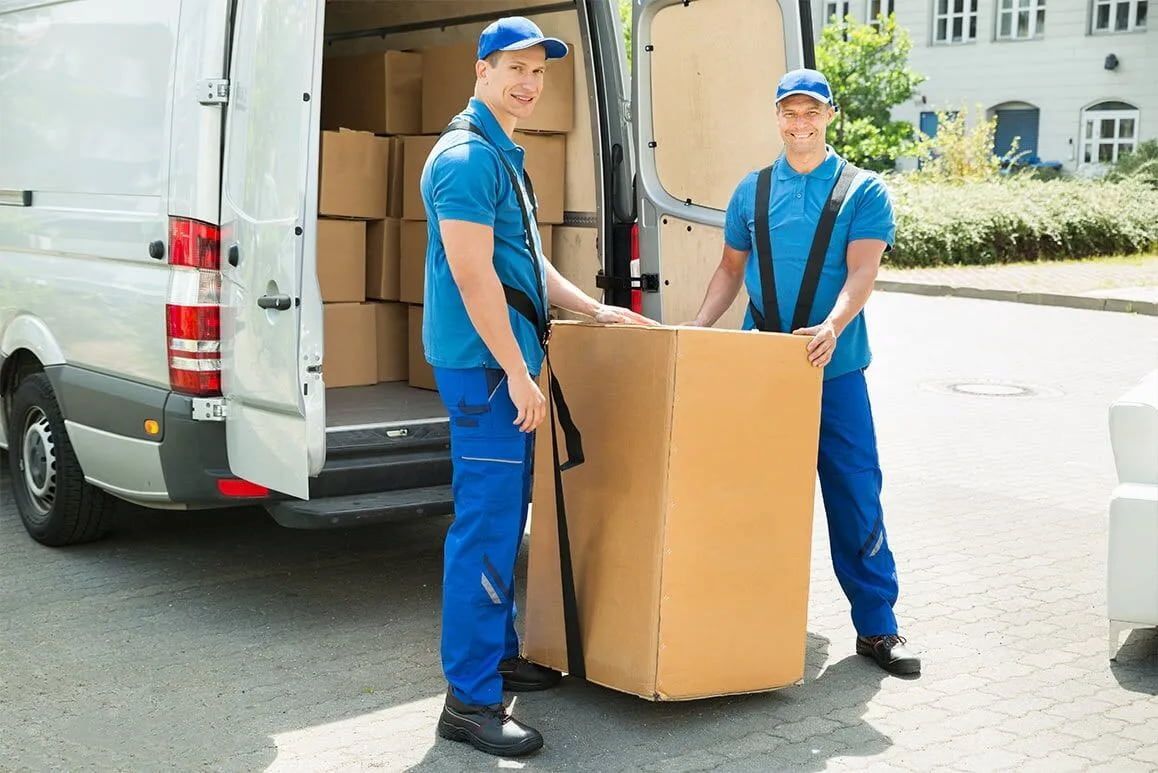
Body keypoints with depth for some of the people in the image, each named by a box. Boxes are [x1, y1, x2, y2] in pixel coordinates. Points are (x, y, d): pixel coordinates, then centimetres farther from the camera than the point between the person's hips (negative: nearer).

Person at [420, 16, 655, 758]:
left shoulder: (505, 155, 17)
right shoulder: (467, 157, -15)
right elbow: (473, 276, -21)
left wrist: (594, 310, 24)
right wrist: (518, 374, -20)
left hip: (505, 359, 10)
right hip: (485, 362, -10)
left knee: (504, 518, 17)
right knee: (486, 523, -9)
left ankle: (499, 655, 29)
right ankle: (471, 700, -5)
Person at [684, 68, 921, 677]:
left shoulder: (862, 192, 1)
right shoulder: (752, 191, 10)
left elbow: (861, 272, -11)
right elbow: (731, 269, 16)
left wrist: (832, 328, -29)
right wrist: (697, 328, 3)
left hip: (835, 370, -2)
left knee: (855, 495, -1)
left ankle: (876, 626, 8)